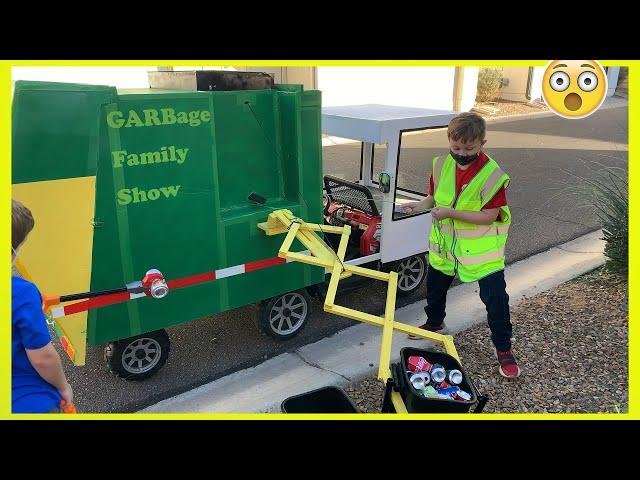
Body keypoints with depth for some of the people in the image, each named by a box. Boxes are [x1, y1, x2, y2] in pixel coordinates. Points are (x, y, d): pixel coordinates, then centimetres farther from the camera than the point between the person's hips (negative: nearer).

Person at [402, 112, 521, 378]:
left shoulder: (491, 174, -22)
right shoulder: (441, 165, -6)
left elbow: (489, 216, -24)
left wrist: (452, 213, -30)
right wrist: (420, 205, -13)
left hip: (481, 248, -5)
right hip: (445, 244, 5)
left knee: (496, 298, -5)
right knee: (435, 286, 22)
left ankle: (504, 350, 16)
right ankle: (434, 323, 50)